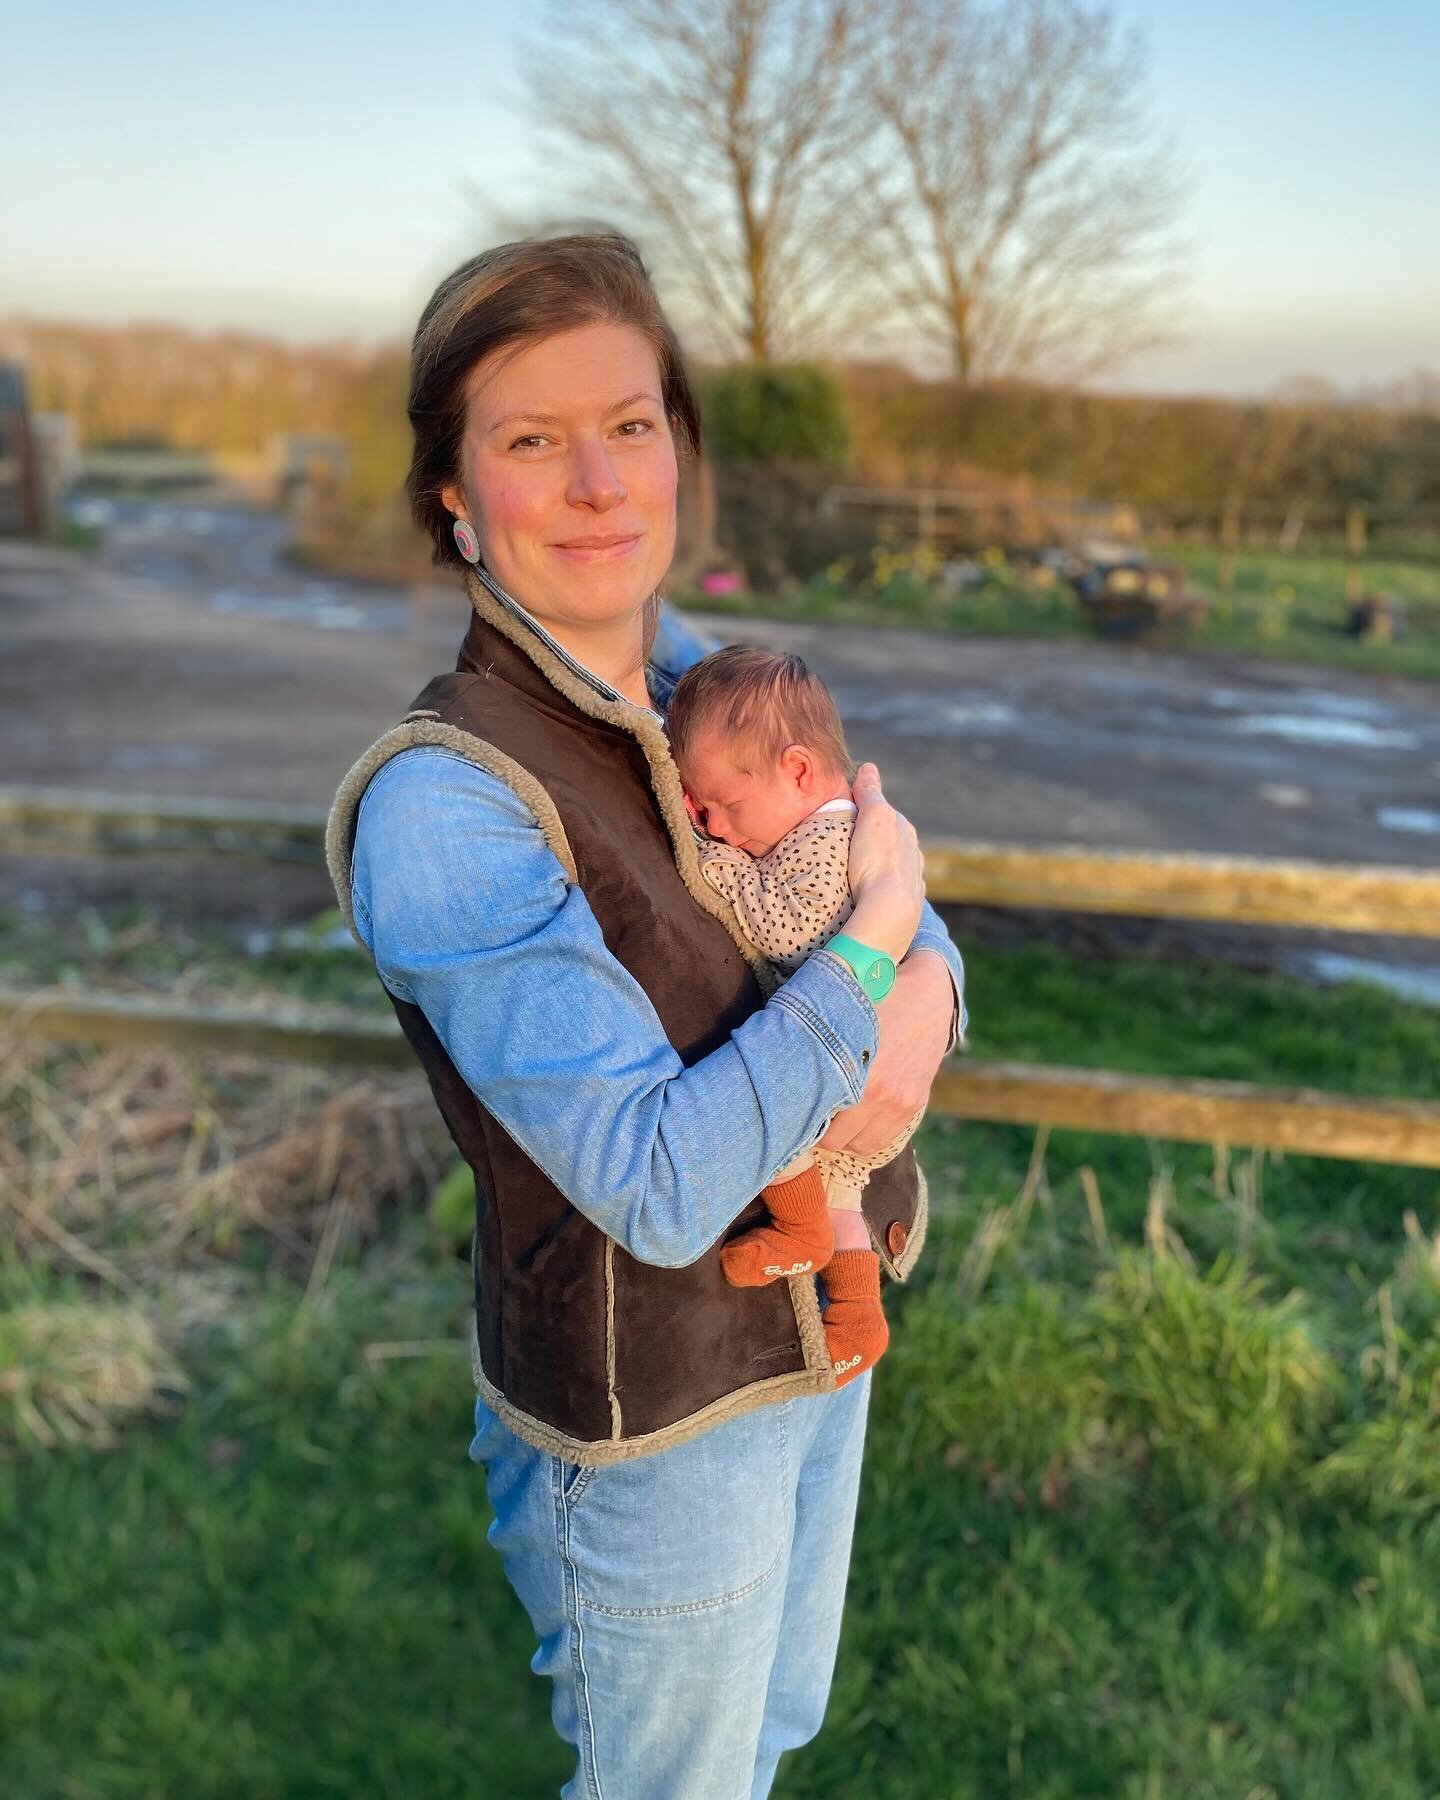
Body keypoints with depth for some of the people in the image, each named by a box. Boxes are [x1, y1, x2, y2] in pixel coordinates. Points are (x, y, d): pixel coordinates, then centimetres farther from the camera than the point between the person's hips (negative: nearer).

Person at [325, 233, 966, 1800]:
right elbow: (663, 1184, -31)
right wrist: (875, 936, -24)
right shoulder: (435, 805, -28)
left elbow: (903, 907, 5)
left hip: (817, 1328, 7)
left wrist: (923, 1002, -18)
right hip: (652, 1408, -7)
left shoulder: (702, 683, -5)